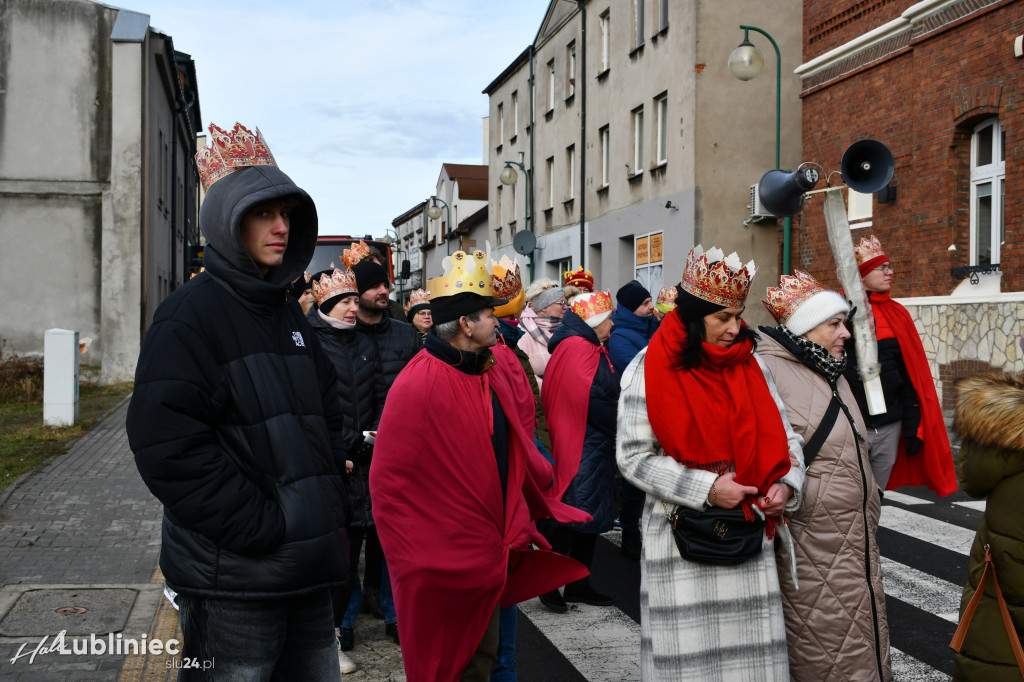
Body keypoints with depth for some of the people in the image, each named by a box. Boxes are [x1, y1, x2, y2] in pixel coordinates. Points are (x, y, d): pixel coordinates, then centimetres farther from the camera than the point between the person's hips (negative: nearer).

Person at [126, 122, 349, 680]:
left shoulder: (287, 314, 15)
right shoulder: (190, 314, -9)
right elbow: (168, 444, -20)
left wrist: (327, 507, 9)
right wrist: (261, 526, -19)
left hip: (308, 570, 7)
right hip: (233, 577, -7)